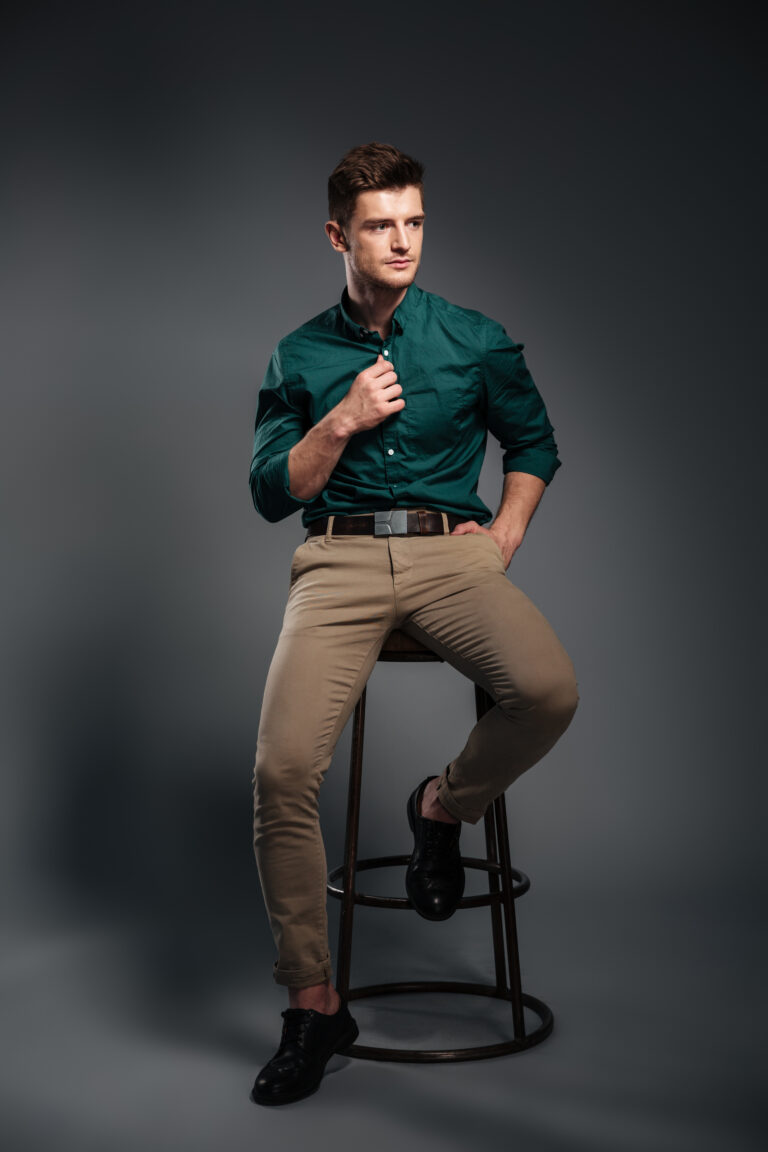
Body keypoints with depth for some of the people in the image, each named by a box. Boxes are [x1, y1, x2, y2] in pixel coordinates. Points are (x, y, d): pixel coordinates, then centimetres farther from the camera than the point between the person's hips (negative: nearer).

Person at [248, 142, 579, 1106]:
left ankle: (443, 806, 2)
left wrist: (506, 532, 6)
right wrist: (344, 420, -5)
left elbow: (535, 443, 22)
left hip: (450, 552, 0)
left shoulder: (475, 340, 12)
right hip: (338, 563, 0)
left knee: (549, 689, -31)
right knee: (282, 770, -20)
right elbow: (271, 492, 10)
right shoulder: (299, 357, 13)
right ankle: (312, 1005, -3)